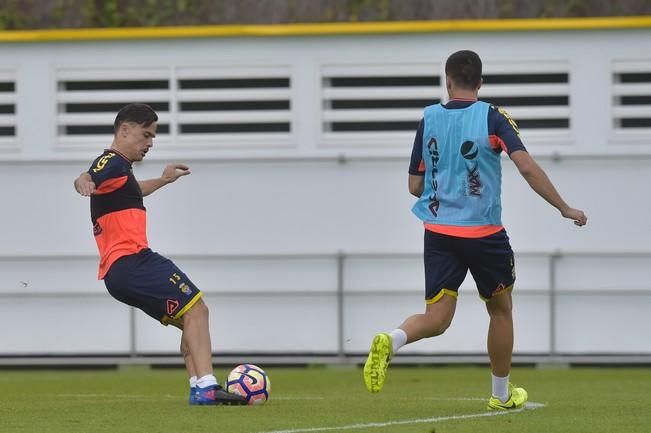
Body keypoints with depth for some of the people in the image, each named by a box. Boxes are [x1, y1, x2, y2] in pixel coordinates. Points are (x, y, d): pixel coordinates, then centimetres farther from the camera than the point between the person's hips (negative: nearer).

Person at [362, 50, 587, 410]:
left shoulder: (429, 119, 5)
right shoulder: (492, 118, -6)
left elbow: (415, 186, 9)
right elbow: (526, 166, -17)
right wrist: (564, 209, -10)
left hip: (438, 231, 3)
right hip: (484, 232, -3)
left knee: (436, 318, 2)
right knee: (500, 309, 18)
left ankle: (391, 341, -29)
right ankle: (502, 394, 28)